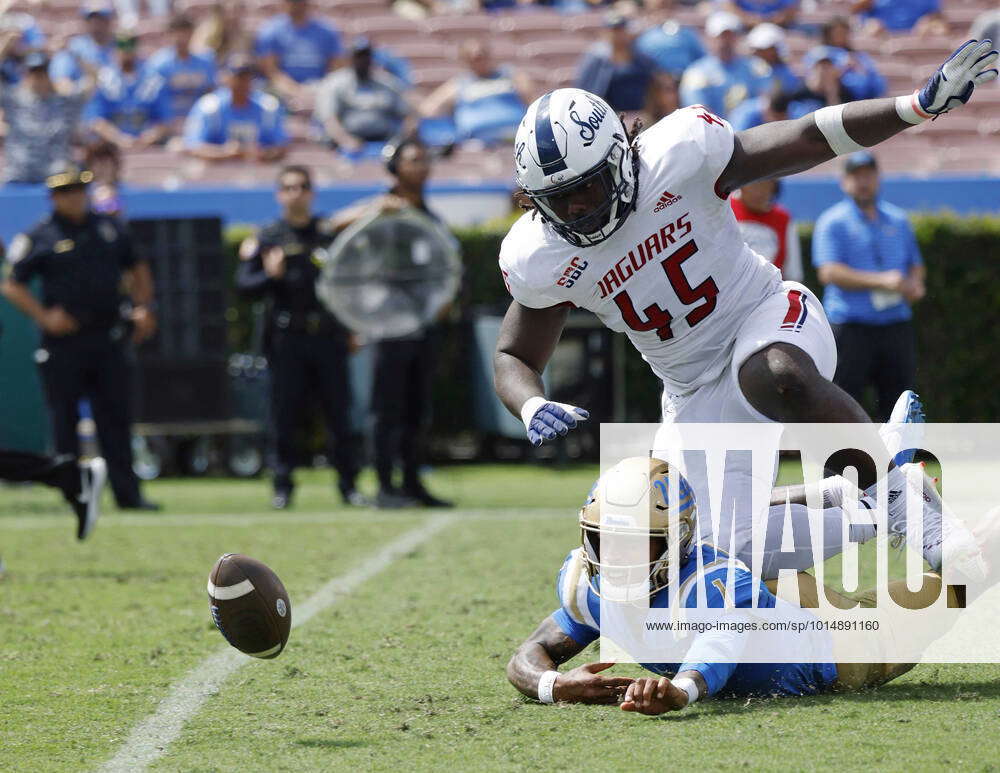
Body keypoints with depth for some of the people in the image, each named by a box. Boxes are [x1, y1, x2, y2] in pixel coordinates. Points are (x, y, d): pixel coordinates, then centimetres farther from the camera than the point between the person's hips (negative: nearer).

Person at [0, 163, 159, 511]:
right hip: (64, 339, -3)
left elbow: (137, 269, 23)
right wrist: (43, 316, -12)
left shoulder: (110, 229, 12)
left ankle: (127, 493, 3)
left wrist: (143, 307, 10)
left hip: (109, 338, 3)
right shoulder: (39, 238, -2)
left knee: (116, 417, 2)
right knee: (65, 420, 1)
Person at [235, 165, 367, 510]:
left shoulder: (330, 233, 10)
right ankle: (283, 485, 7)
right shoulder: (267, 237, 5)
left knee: (339, 414, 1)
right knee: (285, 417, 0)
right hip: (287, 339, -1)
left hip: (329, 338, 1)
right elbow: (244, 284, 2)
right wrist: (270, 276, -18)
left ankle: (349, 485, 7)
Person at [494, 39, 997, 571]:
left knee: (779, 378, -40)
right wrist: (533, 408, -22)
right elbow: (514, 359, 2)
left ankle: (902, 502, -23)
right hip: (696, 396, 4)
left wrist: (921, 105, -24)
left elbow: (809, 139, -15)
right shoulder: (539, 260, -12)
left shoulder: (678, 156, -20)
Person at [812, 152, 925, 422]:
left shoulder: (898, 220, 17)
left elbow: (915, 264, 24)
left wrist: (914, 286, -1)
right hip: (850, 326, -5)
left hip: (897, 325, 5)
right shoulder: (832, 222, 1)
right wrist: (880, 281, -19)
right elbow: (829, 272, -11)